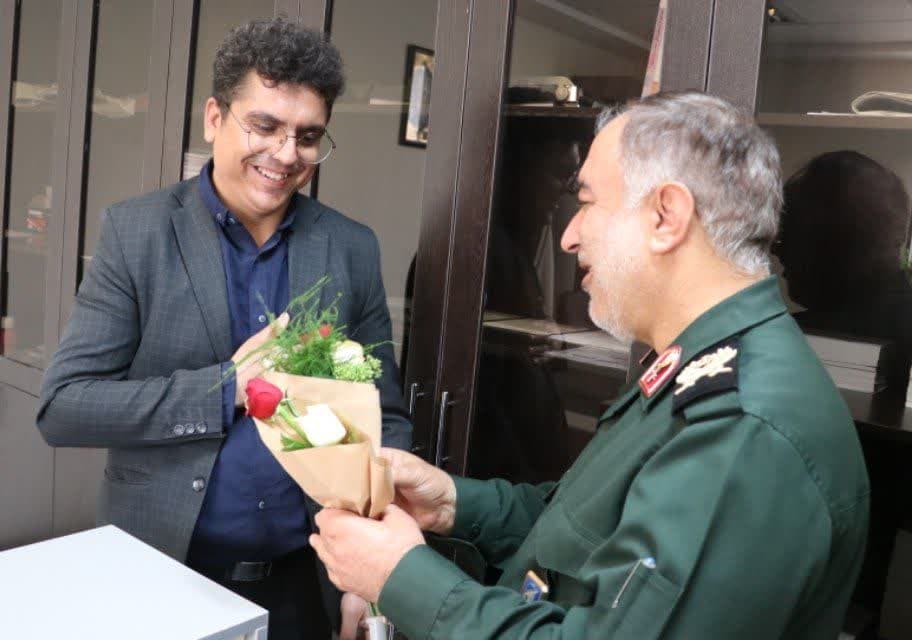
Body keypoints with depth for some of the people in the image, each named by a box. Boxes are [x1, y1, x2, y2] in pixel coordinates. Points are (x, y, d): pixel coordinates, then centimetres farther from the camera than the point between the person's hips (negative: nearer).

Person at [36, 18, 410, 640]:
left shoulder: (353, 248, -3)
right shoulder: (136, 231, -8)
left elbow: (386, 418, 2)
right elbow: (62, 405, -10)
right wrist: (225, 387, -21)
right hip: (161, 575, -1)